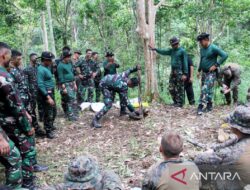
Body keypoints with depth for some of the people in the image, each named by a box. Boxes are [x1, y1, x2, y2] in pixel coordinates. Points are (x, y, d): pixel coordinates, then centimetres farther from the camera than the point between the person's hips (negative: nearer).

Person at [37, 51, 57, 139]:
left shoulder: (47, 67, 8)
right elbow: (40, 85, -25)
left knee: (54, 110, 22)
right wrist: (48, 97, -27)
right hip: (46, 93, -10)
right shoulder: (41, 69, -19)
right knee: (48, 113, -1)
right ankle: (48, 131, 11)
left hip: (51, 92, 10)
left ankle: (51, 125, 40)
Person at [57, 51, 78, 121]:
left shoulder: (69, 64, 12)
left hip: (72, 84, 8)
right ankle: (71, 116, -2)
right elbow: (61, 78, -15)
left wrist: (74, 84, 17)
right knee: (70, 99, -9)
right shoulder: (60, 66, -12)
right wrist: (63, 88, -17)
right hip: (66, 84, -8)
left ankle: (75, 114, 19)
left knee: (74, 99, 9)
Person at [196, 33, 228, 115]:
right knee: (208, 90, 12)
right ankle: (209, 106, 22)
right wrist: (199, 70, 18)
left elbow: (225, 55, -18)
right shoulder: (202, 49, 11)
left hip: (211, 73, -7)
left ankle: (201, 107, -14)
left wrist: (216, 65, -17)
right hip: (204, 72, 7)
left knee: (206, 90, -14)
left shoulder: (214, 48, -13)